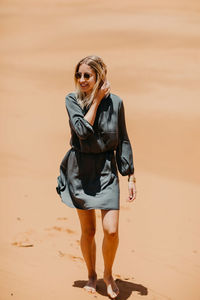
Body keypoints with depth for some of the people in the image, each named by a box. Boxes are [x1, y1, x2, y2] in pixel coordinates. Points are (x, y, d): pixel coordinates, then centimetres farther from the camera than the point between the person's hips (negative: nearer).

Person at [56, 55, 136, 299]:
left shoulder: (115, 102, -3)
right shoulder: (72, 100, -4)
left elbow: (123, 141, 3)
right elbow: (82, 130, -21)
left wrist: (131, 177, 1)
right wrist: (96, 100, -16)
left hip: (107, 170, 0)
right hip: (80, 170, 0)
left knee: (111, 230, -8)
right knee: (88, 230, 10)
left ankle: (108, 274, 20)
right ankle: (91, 275, 33)